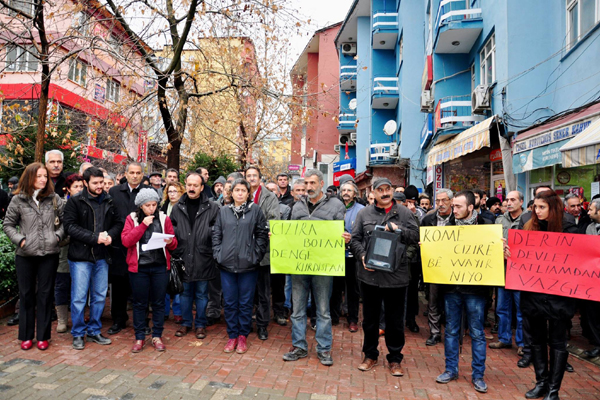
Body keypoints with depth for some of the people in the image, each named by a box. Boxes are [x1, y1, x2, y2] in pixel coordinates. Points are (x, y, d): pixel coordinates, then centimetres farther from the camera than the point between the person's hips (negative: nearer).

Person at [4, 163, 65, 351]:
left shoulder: (55, 199, 1)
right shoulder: (18, 200, 1)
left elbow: (64, 221, 7)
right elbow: (8, 224, 7)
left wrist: (58, 236, -8)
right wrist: (19, 239, -7)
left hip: (49, 254, 0)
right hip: (25, 255, 0)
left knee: (45, 294, 7)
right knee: (26, 295, 10)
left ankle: (43, 336, 17)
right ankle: (26, 336, 23)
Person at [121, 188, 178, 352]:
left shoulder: (164, 218, 5)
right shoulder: (132, 218, 3)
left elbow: (174, 244, 7)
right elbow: (126, 241, -10)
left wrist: (170, 242, -16)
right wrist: (143, 225, -15)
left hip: (160, 266, 1)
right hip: (138, 267, -1)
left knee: (159, 302, 7)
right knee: (139, 303, 7)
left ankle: (157, 336, 20)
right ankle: (139, 338, 21)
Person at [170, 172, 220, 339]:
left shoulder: (212, 208, -3)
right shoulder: (177, 208, 6)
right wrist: (174, 253, 3)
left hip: (203, 259, -2)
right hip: (183, 258, 3)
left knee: (201, 294, 10)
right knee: (185, 293, 15)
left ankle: (200, 324, 26)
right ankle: (186, 323, 31)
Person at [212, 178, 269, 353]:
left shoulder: (255, 210, 1)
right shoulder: (223, 211, 8)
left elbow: (262, 234, 0)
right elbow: (216, 234, 11)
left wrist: (256, 255, -6)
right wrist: (218, 254, 1)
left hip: (248, 265, -2)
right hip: (227, 264, 2)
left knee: (245, 303, 7)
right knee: (230, 302, 10)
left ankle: (243, 336, 23)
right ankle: (232, 336, 24)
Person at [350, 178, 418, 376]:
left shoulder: (404, 213, 4)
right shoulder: (364, 213, 5)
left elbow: (416, 236, -3)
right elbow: (355, 239, 5)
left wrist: (398, 229, -17)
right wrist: (362, 255, -11)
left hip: (396, 276, -1)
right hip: (370, 275, 1)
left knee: (395, 320, 10)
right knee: (370, 318, 14)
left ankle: (395, 359, 27)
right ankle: (370, 355, 32)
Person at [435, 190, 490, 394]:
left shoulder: (485, 226, -4)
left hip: (475, 287, -3)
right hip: (451, 286, 3)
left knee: (477, 332, 8)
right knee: (451, 330, 12)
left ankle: (478, 374, 22)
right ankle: (451, 369, 27)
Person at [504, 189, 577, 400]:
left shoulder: (568, 230, -5)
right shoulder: (530, 227, 4)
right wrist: (509, 253, -15)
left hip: (558, 295, -3)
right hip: (532, 293, 4)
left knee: (557, 342, 9)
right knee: (537, 339, 14)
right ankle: (541, 382, 29)